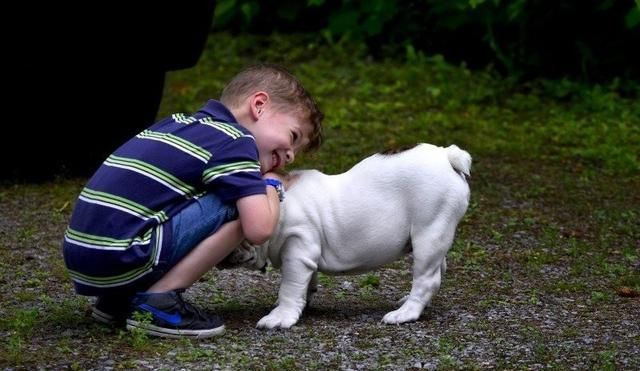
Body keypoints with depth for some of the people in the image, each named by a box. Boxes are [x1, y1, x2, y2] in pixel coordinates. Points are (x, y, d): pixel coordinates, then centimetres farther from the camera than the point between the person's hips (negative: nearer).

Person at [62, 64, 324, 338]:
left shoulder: (179, 123, 19)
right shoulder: (235, 140, -4)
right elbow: (258, 230, -13)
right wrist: (272, 185, 9)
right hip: (120, 261, -9)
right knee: (238, 207, -6)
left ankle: (117, 300, 16)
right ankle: (158, 302, -8)